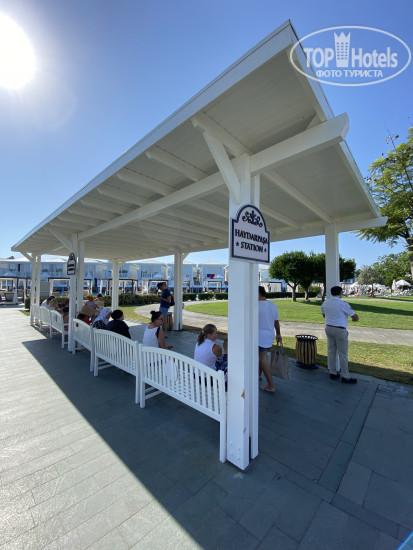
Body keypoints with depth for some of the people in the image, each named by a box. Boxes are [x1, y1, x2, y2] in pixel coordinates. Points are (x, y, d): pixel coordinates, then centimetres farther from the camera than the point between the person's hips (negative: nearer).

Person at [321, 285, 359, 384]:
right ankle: (345, 377, 16)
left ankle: (333, 373, 24)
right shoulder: (343, 304, -16)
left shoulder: (325, 303, 3)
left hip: (328, 328, 6)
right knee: (343, 354, 5)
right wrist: (354, 319, 15)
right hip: (340, 330, -6)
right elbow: (356, 317, -7)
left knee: (331, 352, 14)